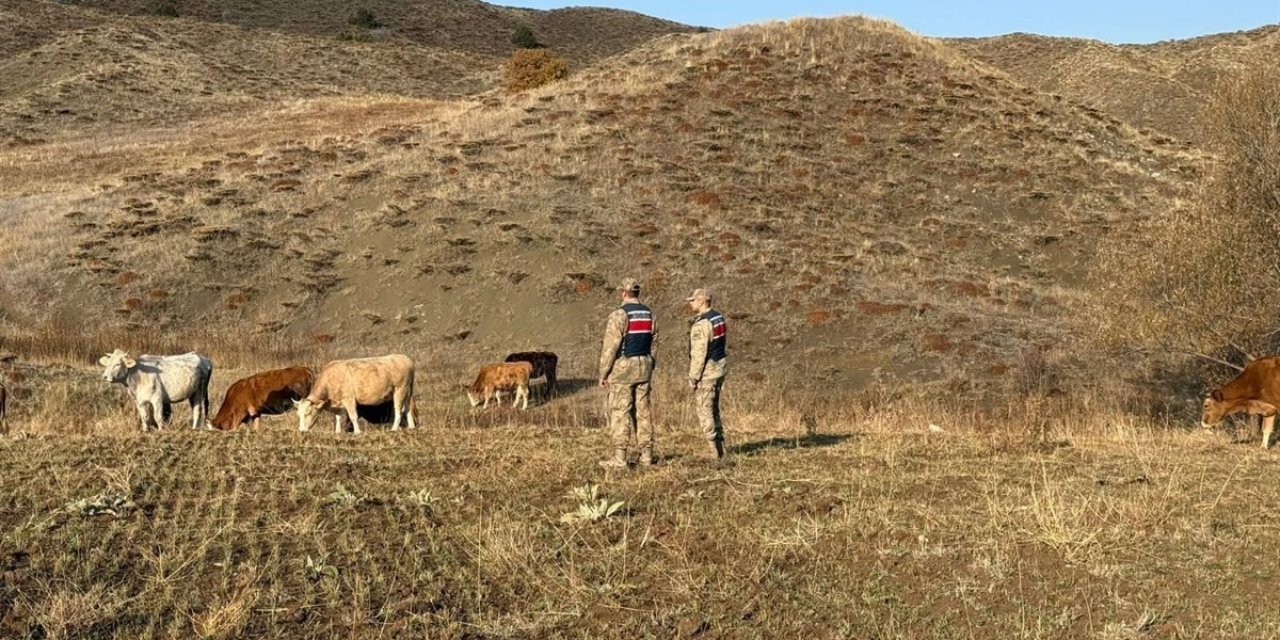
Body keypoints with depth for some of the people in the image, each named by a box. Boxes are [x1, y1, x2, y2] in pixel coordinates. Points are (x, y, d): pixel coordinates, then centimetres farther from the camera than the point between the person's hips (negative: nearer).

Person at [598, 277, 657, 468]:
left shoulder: (619, 315, -14)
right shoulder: (649, 314, 8)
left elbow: (610, 346, -15)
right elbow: (653, 344, 11)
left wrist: (603, 373, -9)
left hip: (623, 367, -6)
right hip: (644, 366, 6)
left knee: (620, 412, -4)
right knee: (643, 410, 11)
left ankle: (619, 458, -5)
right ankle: (647, 454, 13)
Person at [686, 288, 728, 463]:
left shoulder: (701, 324, -20)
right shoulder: (720, 318, 10)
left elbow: (698, 353, -21)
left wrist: (693, 377, -16)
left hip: (706, 371, -9)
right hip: (719, 369, 9)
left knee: (704, 410, -3)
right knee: (713, 409, 16)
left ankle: (715, 453, -4)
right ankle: (720, 450, 19)